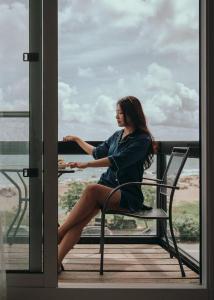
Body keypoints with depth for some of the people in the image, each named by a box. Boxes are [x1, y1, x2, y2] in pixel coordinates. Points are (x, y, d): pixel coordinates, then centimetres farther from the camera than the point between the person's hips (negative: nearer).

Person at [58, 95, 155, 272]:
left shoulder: (142, 140, -6)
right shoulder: (117, 135, 17)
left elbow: (117, 160, -21)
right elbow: (98, 153, 34)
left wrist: (86, 164, -29)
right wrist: (77, 139, 42)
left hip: (128, 195, -6)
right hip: (107, 187, 6)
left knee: (92, 190, -36)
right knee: (80, 221, -24)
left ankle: (57, 235, -29)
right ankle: (56, 262, -36)